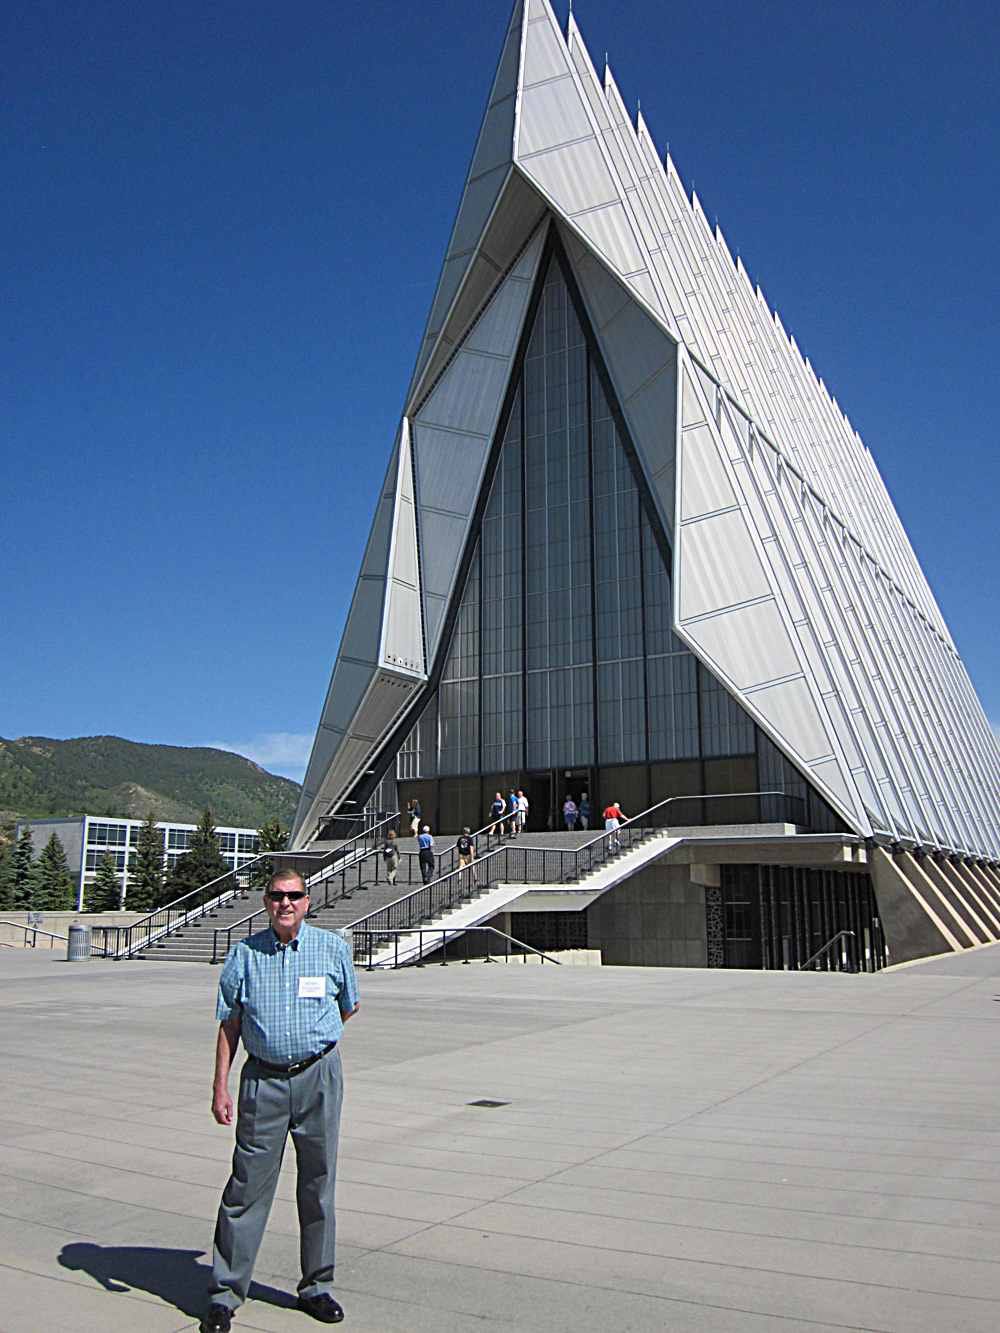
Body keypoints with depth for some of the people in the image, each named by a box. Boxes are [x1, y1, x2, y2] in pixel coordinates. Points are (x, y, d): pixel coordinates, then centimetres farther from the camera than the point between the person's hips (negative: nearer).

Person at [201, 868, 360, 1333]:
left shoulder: (332, 948, 0)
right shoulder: (244, 953, 0)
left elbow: (349, 1006, 16)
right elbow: (230, 1024, 4)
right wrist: (220, 1086, -1)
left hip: (318, 1077, 1)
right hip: (263, 1080, 0)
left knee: (318, 1185, 10)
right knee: (247, 1185, 2)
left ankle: (316, 1286, 26)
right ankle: (225, 1292, 16)